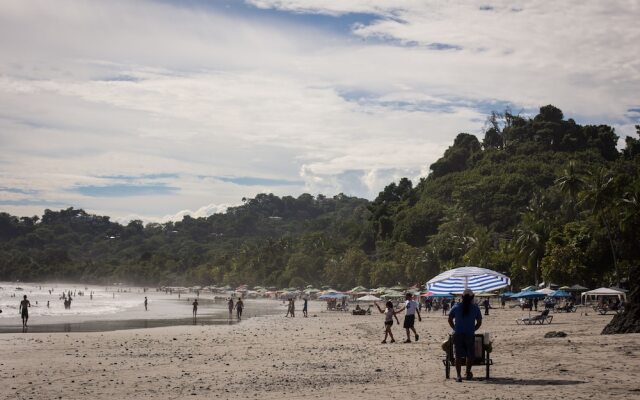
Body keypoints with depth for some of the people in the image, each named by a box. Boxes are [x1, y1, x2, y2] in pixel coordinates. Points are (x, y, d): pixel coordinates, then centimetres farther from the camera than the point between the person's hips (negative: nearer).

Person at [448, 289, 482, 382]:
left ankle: (458, 376, -3)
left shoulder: (456, 307, 3)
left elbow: (450, 320, 6)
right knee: (469, 355, 15)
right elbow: (479, 322, 4)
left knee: (458, 355, 3)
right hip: (470, 335, -1)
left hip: (458, 335, 1)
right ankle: (468, 373, 23)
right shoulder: (475, 307, 1)